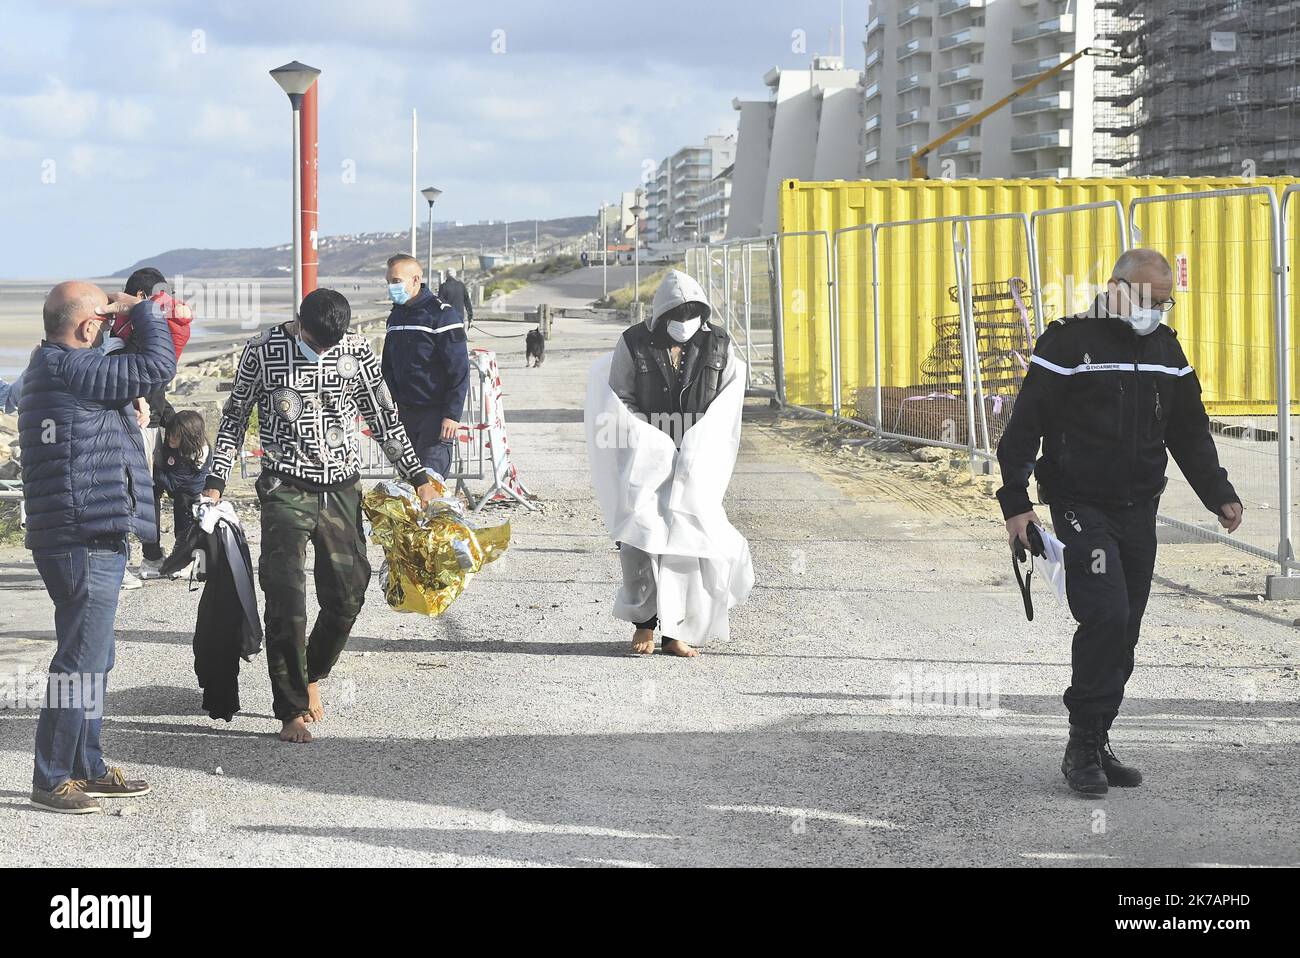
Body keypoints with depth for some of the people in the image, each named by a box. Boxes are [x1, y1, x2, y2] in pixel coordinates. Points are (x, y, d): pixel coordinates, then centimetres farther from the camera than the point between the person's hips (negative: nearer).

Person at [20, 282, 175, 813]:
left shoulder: (49, 369, 17)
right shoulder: (73, 369, -16)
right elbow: (159, 365, -17)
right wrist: (140, 310, -2)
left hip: (88, 543, 11)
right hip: (87, 542, -11)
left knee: (92, 660, 17)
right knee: (80, 663, -6)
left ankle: (87, 769, 25)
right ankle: (50, 779, -2)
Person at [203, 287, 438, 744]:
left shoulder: (357, 351, 2)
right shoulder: (263, 350, -5)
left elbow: (384, 419, 12)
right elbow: (235, 416, 4)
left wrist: (418, 478, 12)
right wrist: (215, 481, -2)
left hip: (342, 491, 3)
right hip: (286, 489, -3)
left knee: (347, 595, 3)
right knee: (286, 599, -12)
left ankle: (310, 677, 30)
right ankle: (292, 711, -5)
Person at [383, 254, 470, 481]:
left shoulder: (442, 315, -10)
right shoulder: (396, 316, 13)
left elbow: (459, 370, -13)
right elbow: (388, 368, 22)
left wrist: (452, 415, -18)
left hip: (436, 411, -7)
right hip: (406, 412, 7)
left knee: (431, 473, -18)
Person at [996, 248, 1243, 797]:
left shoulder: (1166, 350, 11)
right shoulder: (1069, 344, -8)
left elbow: (1190, 432, 20)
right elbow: (1024, 427, -8)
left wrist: (1219, 494, 12)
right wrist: (1015, 502, -13)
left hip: (1139, 513, 6)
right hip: (1082, 508, -6)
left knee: (1124, 629, 7)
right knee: (1106, 615, -18)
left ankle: (1095, 746, 16)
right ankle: (1084, 747, -9)